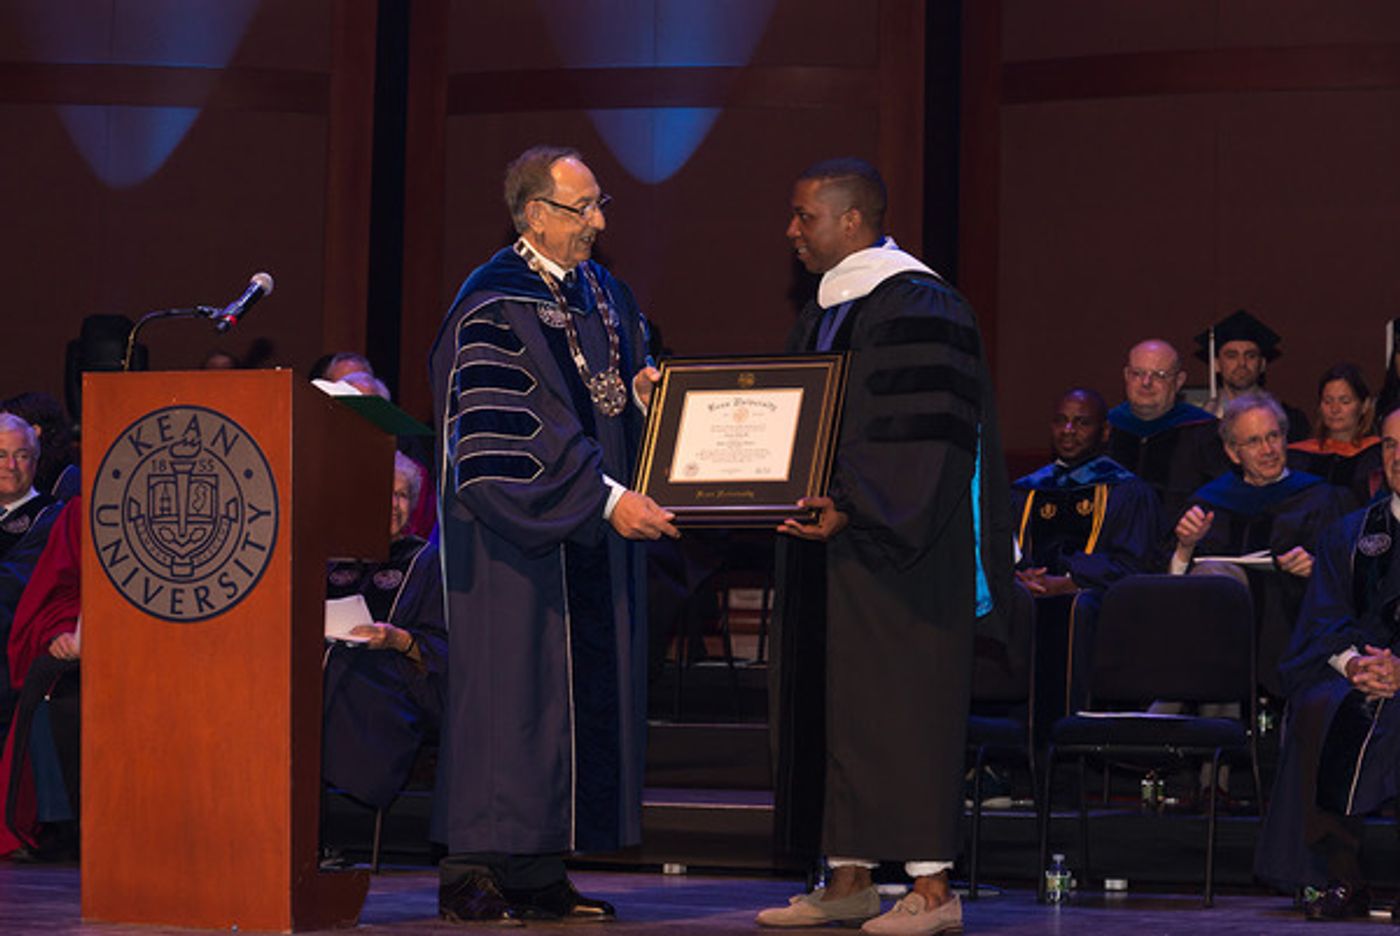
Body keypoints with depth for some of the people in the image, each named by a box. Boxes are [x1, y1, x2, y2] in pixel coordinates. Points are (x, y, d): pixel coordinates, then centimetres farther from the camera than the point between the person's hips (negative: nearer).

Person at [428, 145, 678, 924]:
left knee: (584, 698, 6)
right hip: (520, 541, -8)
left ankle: (541, 874, 10)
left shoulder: (605, 294, 14)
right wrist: (607, 501, -24)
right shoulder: (495, 307, -12)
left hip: (594, 539, 8)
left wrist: (641, 393, -2)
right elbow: (509, 437, -20)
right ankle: (474, 876, 0)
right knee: (512, 691, -6)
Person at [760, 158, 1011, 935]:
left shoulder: (915, 307, -14)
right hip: (835, 540, 9)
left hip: (899, 550, -9)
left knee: (900, 703, -7)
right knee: (837, 703, 9)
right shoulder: (824, 311, 15)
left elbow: (924, 436, -19)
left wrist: (850, 511, -26)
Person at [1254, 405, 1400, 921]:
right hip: (1356, 677, 3)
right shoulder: (1349, 534, 21)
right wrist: (1354, 662, -13)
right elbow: (1324, 621, 9)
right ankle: (1340, 879, -27)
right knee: (1319, 712, -31)